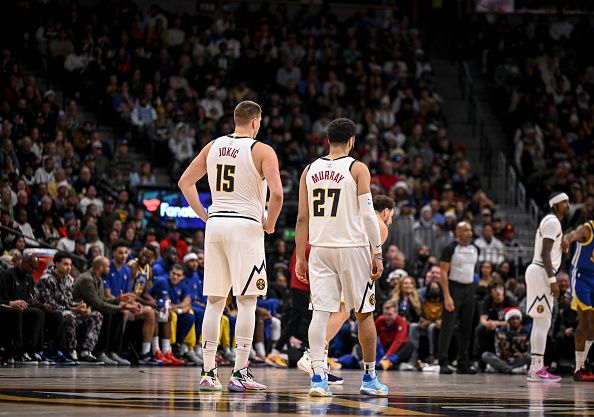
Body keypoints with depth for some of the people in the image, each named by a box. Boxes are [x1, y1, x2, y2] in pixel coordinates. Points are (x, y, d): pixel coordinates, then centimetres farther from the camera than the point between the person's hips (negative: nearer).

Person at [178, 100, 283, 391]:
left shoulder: (213, 147, 10)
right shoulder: (262, 151, -6)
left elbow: (185, 182, 14)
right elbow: (277, 193, -17)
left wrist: (205, 215, 16)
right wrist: (270, 223, -2)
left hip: (215, 224, 5)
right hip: (246, 225, -5)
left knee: (214, 301, 9)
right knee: (246, 302, -1)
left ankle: (208, 372, 8)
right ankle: (240, 373, -5)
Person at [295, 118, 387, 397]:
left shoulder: (310, 170, 8)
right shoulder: (358, 169, -3)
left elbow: (302, 219, 7)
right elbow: (368, 214, -9)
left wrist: (300, 257, 12)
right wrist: (377, 253, -5)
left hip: (319, 249, 3)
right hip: (353, 248, -3)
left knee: (320, 312, -1)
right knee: (364, 314, 9)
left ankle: (318, 377, -13)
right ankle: (369, 378, 17)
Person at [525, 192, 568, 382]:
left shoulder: (550, 221, 20)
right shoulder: (553, 222, -12)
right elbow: (545, 254, -20)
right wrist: (552, 280, -22)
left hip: (538, 272, 11)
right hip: (542, 272, -11)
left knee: (541, 323, 12)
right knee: (543, 323, -11)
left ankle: (537, 367, 13)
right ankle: (536, 370, -13)